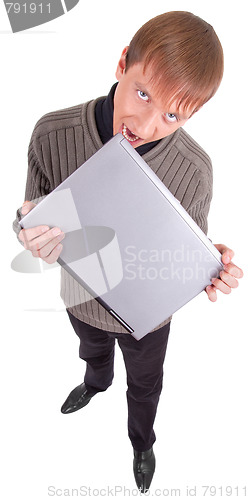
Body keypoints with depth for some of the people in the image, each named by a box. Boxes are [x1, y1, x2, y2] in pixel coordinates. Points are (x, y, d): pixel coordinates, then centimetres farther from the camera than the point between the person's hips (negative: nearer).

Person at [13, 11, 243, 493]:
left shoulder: (193, 170, -28)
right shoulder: (53, 133, -26)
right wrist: (30, 231, -39)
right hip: (81, 298, 2)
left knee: (144, 386, 29)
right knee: (93, 352, 37)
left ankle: (142, 441, 65)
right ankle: (97, 383, 76)